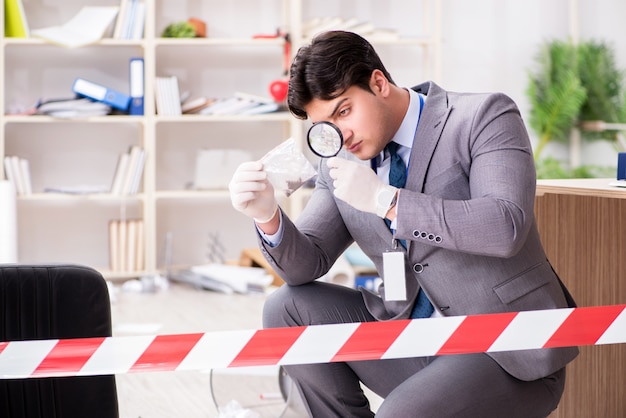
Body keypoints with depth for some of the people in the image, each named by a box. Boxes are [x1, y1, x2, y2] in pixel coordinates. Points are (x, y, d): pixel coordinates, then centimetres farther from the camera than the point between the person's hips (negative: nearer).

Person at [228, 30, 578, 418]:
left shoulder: (484, 116, -10)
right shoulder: (340, 164, 6)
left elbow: (506, 227, -25)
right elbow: (307, 264, 6)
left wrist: (385, 200, -25)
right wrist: (268, 216, -15)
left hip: (511, 355, -6)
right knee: (288, 307, -4)